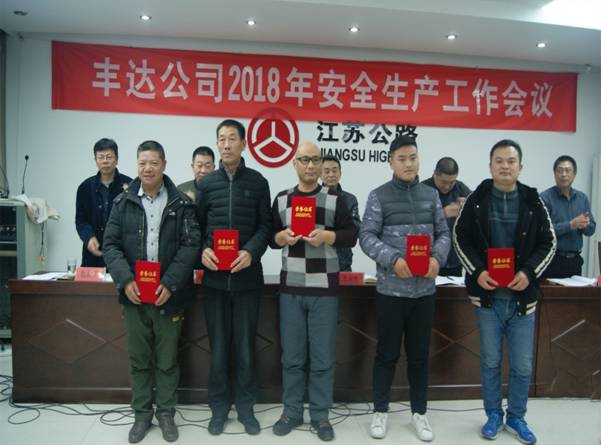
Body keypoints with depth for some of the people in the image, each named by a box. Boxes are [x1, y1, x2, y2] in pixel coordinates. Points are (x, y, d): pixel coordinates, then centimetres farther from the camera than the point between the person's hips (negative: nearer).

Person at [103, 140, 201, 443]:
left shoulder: (181, 203, -1)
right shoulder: (123, 202, 5)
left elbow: (191, 245, -8)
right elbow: (111, 245, 1)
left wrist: (170, 284, -17)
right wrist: (125, 280, -15)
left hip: (169, 295, -2)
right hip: (133, 294, 2)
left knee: (167, 359, 10)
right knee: (138, 359, 13)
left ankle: (166, 413, 27)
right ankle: (142, 414, 29)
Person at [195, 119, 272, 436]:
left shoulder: (258, 182, 4)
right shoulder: (206, 184, 8)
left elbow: (265, 225, 1)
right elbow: (197, 225, 9)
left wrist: (251, 252, -15)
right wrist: (203, 250, -9)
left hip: (247, 277, -1)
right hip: (214, 278, 1)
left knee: (245, 346, 8)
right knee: (218, 346, 11)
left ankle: (246, 407, 25)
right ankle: (219, 407, 26)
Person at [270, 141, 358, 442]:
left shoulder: (334, 198, 2)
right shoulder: (281, 199, 8)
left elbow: (352, 235, 0)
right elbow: (269, 236, 12)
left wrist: (326, 237, -17)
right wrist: (281, 237, -10)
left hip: (324, 288, -1)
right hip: (291, 287, 2)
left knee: (323, 356, 6)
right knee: (292, 355, 10)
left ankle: (320, 415, 22)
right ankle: (292, 412, 26)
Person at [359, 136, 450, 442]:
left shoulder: (431, 195, 9)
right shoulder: (379, 196, -3)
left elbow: (444, 233, 8)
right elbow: (367, 236, -10)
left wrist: (438, 258, -12)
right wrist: (393, 259, -24)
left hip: (425, 289, 3)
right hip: (391, 288, -3)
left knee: (420, 354, 14)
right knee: (387, 353, 8)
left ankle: (419, 412, 30)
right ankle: (380, 411, 26)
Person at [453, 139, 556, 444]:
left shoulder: (533, 201, 0)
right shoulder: (476, 199, -1)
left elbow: (548, 242, 3)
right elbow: (460, 237, 1)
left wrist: (529, 272, -13)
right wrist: (476, 272, -13)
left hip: (522, 296, 1)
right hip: (487, 295, -1)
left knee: (522, 365, 10)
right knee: (490, 361, 12)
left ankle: (516, 418, 31)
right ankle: (493, 415, 30)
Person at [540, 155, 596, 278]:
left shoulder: (582, 198, 9)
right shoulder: (545, 197, -8)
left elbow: (591, 229, 9)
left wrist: (585, 224, -12)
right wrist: (570, 225, -22)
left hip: (575, 259, 5)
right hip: (552, 259, -5)